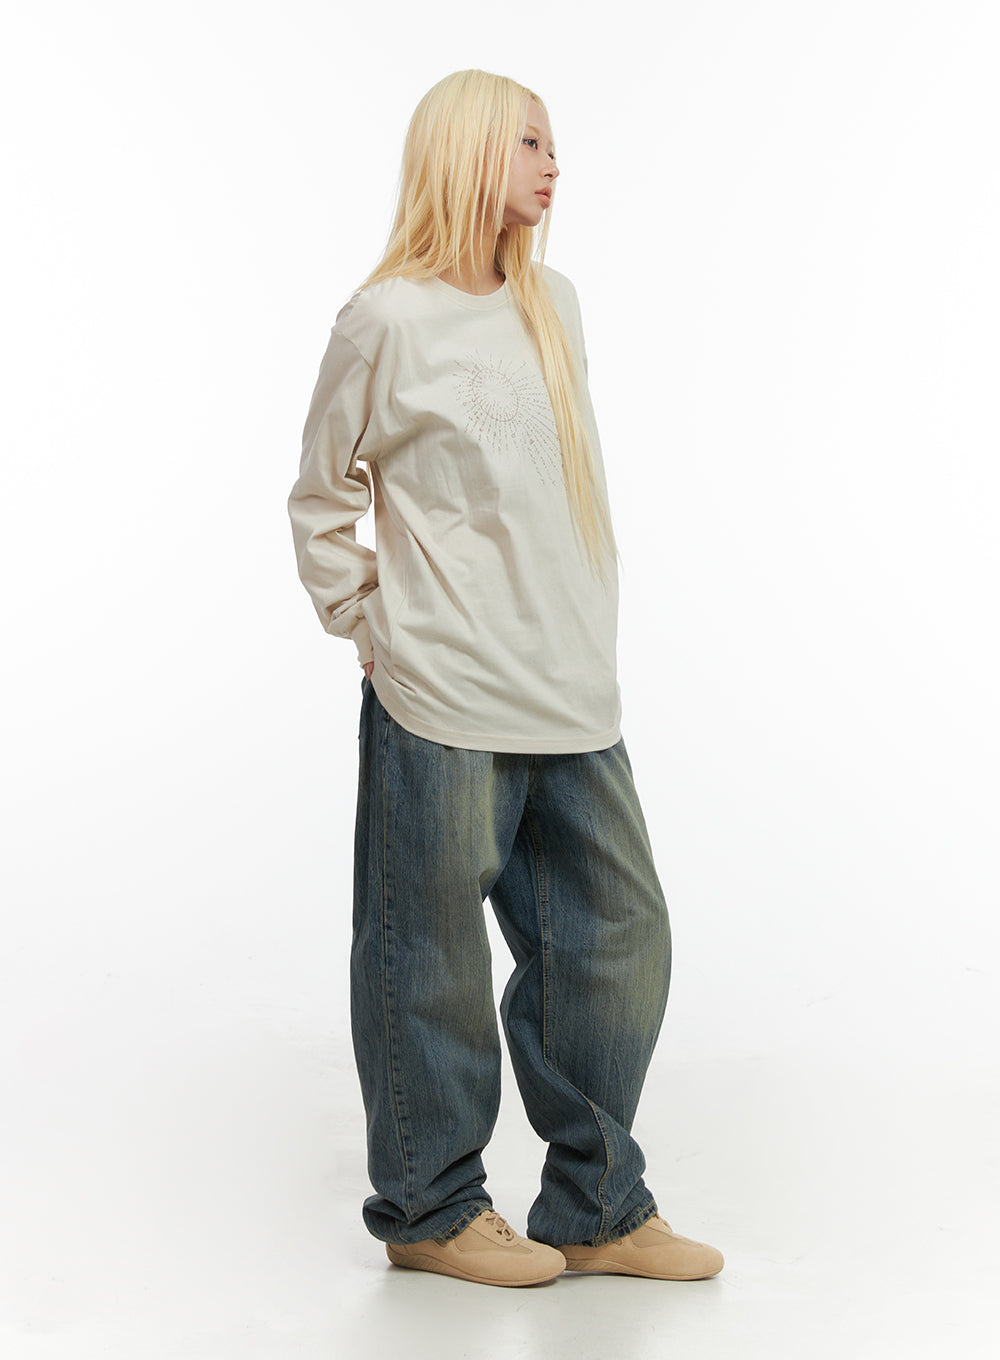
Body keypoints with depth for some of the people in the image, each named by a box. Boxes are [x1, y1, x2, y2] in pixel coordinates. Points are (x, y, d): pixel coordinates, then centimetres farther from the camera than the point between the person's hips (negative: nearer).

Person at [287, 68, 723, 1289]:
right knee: (434, 958, 3)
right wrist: (375, 633, -1)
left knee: (615, 936, 8)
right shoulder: (388, 320, -6)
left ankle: (595, 1209, 21)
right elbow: (321, 504, 1)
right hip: (444, 701, -6)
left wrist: (585, 641, 14)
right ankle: (428, 1209, 20)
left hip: (571, 696, 7)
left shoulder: (552, 304, 12)